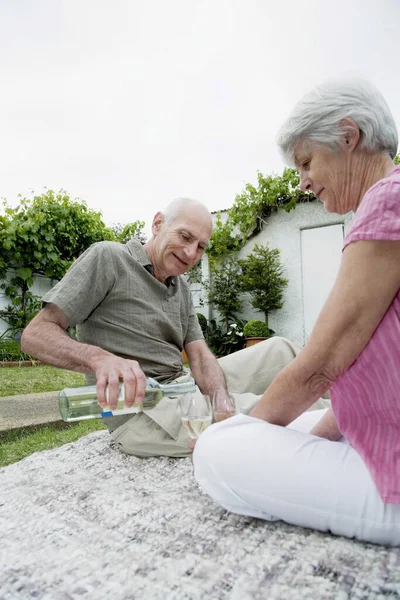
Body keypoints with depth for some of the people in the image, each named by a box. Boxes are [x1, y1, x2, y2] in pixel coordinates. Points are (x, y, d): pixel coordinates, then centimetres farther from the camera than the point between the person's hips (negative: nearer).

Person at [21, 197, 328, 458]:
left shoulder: (182, 288, 14)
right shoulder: (107, 257, -7)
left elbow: (200, 357, 5)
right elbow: (36, 334, -12)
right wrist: (100, 359, -33)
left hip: (186, 386, 8)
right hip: (140, 409, -7)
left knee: (282, 350, 3)